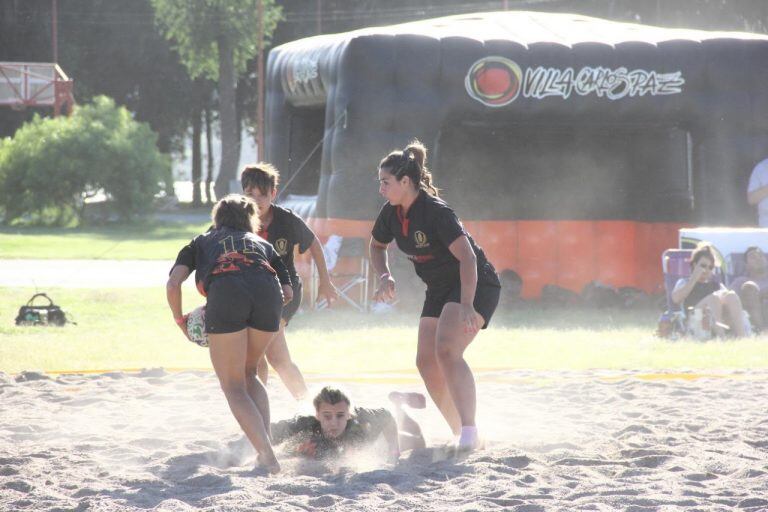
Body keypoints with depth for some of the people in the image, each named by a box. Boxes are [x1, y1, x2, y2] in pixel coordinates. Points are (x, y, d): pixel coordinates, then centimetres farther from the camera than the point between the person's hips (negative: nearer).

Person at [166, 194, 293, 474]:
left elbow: (173, 284, 16)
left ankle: (267, 456, -13)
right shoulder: (263, 244, 38)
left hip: (225, 293, -3)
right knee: (248, 373, 24)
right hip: (268, 293, 3)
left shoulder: (201, 242, 33)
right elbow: (288, 293, 22)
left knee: (233, 386, 4)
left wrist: (179, 319, 30)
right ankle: (265, 445, 11)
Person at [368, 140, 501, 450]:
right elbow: (377, 245, 20)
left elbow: (467, 257, -33)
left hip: (474, 285, -9)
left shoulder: (436, 213, -26)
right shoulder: (391, 214, -1)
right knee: (426, 362, 3)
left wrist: (466, 305, -44)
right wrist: (384, 276, 0)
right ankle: (461, 435, 14)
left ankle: (470, 432, -33)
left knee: (447, 351, -27)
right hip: (439, 290, 9)